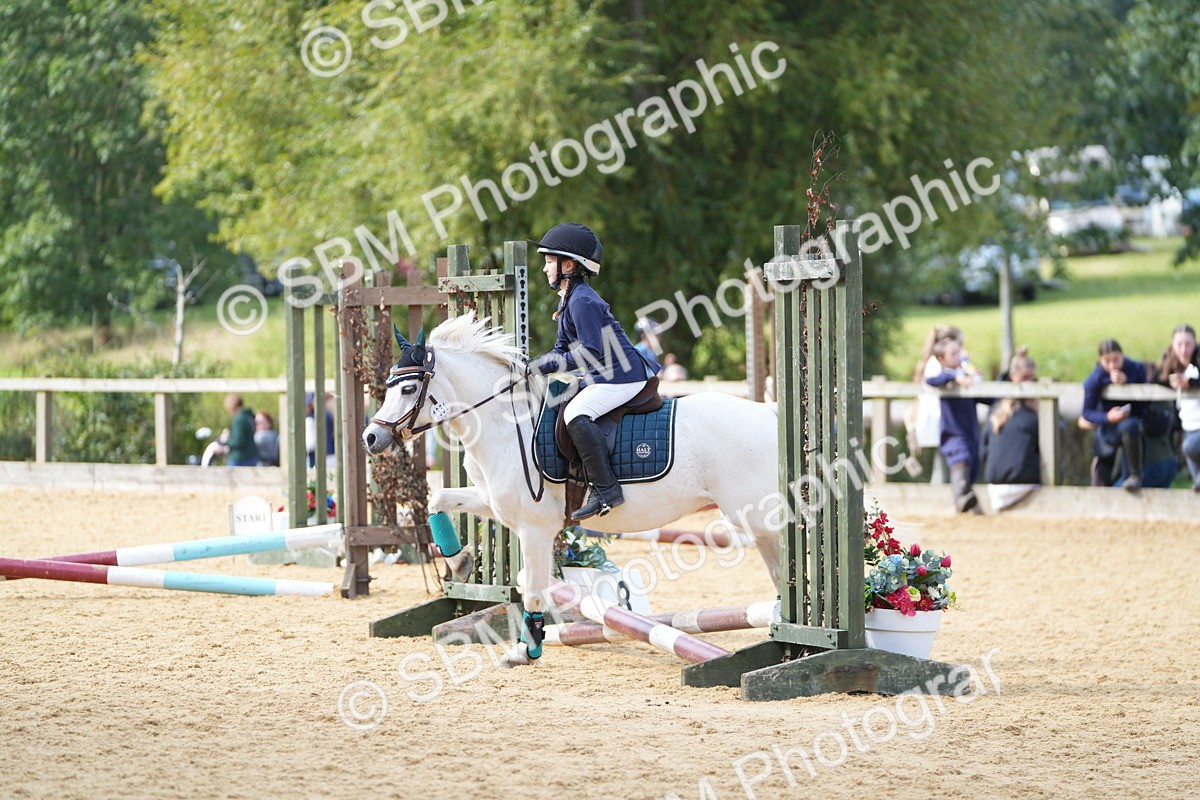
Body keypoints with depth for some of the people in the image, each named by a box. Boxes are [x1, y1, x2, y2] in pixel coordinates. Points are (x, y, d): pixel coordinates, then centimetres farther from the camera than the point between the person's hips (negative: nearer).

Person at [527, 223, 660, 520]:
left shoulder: (583, 301, -18)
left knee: (576, 413, -27)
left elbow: (591, 353, -24)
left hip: (623, 376, -12)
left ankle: (606, 490, -30)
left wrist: (547, 365, -19)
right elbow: (562, 349, 20)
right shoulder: (570, 298, 16)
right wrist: (534, 367, 4)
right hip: (604, 376, 12)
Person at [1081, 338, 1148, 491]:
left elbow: (1145, 400, -10)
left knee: (1128, 426, -42)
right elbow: (1087, 412, -11)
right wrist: (1108, 417, -31)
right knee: (1103, 485, -3)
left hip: (1133, 420, 0)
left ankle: (1135, 474, -25)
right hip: (1108, 428, 0)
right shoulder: (1094, 380, -15)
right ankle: (1100, 466, 35)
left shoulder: (1136, 369, -12)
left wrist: (1126, 383, -24)